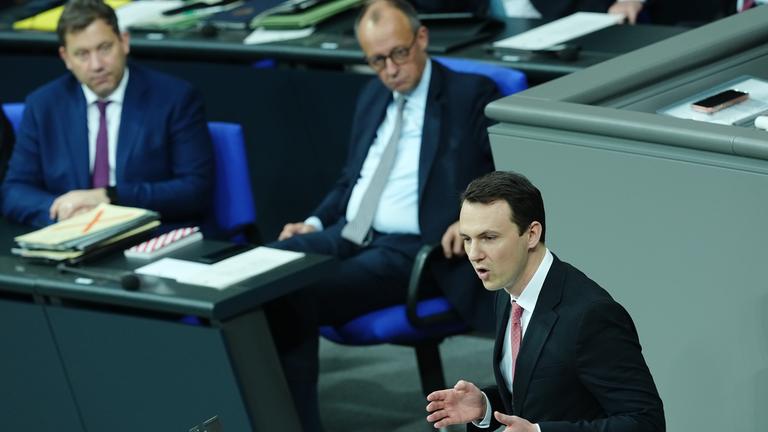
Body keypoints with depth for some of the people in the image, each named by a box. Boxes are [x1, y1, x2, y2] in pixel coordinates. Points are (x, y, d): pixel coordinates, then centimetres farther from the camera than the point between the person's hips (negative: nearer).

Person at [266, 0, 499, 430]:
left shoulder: (472, 95, 0)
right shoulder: (373, 97, 21)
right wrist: (315, 222, 11)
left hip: (410, 248, -7)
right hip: (347, 234, 7)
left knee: (297, 298, -29)